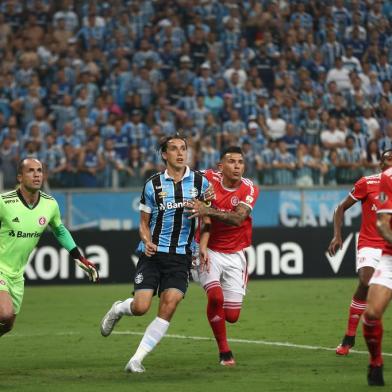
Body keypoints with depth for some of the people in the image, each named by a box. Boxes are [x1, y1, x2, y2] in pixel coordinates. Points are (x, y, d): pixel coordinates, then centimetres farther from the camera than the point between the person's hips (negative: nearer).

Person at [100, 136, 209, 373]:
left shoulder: (200, 182, 4)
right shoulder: (153, 185, 2)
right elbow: (144, 222, 9)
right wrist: (147, 242, -11)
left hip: (181, 256, 1)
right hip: (153, 253, -1)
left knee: (169, 307, -15)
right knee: (140, 307, -12)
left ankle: (137, 360, -6)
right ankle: (118, 309, 27)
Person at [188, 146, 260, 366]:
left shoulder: (249, 190, -11)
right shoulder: (209, 179, -9)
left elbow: (237, 218, -29)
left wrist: (208, 211, -44)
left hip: (235, 255, 1)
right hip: (210, 251, -1)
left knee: (232, 316, -2)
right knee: (215, 296, -26)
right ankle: (225, 352, -8)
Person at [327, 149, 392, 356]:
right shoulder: (367, 183, -3)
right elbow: (341, 208, 4)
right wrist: (337, 235, -6)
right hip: (369, 244, -3)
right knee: (365, 284, -21)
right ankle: (349, 338, -7)